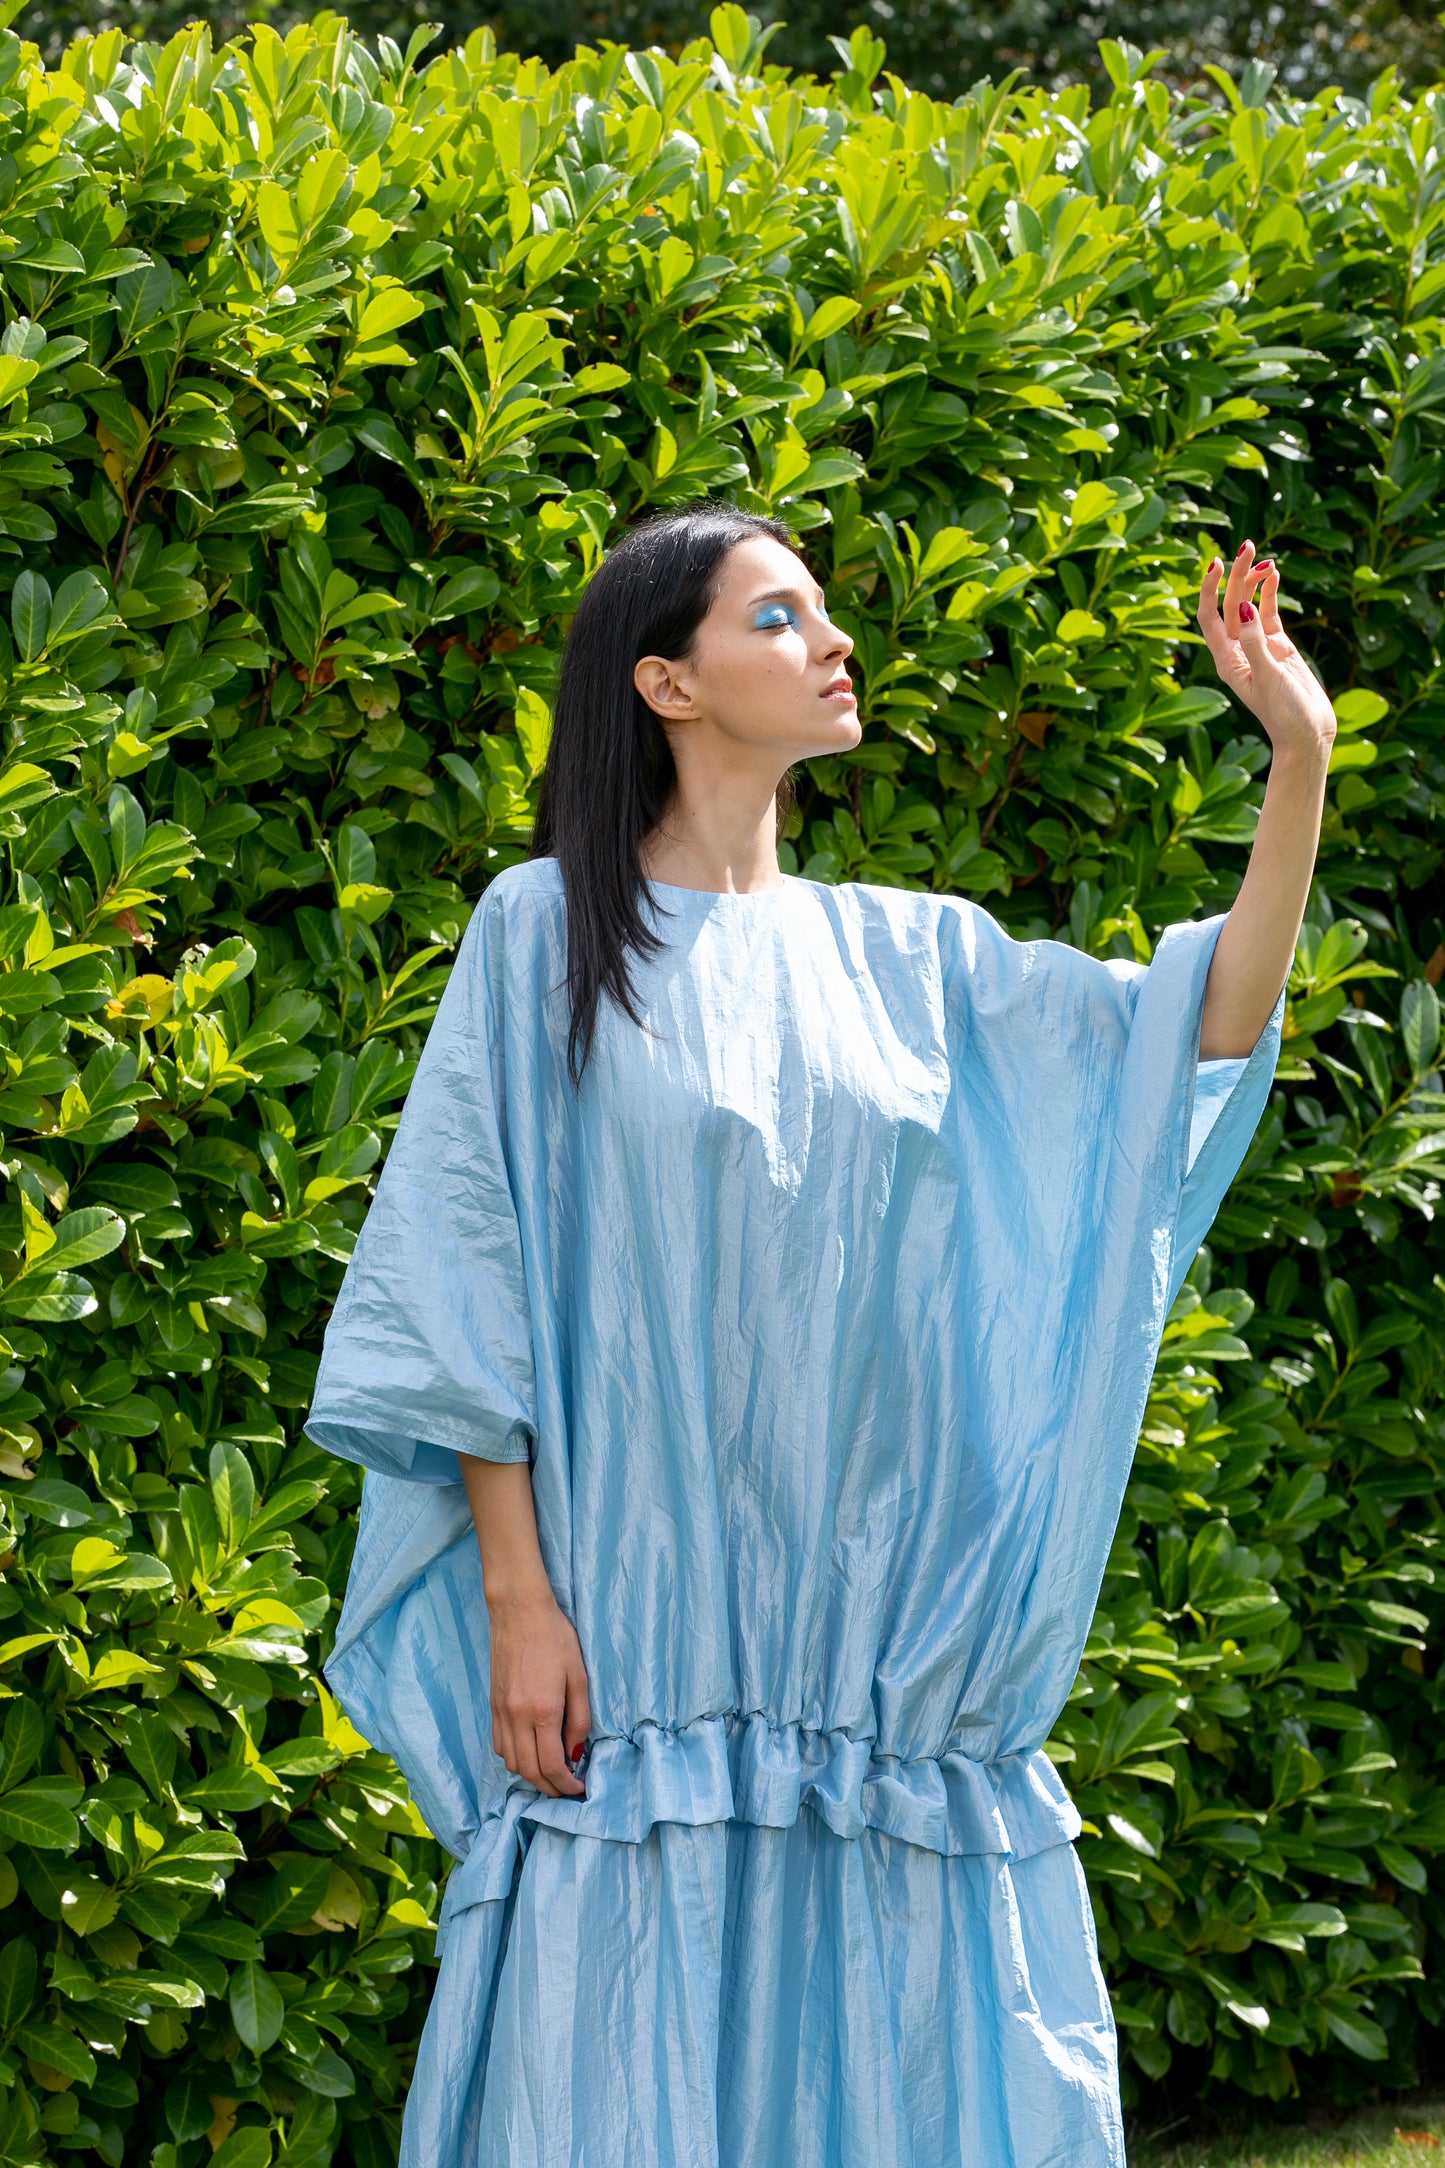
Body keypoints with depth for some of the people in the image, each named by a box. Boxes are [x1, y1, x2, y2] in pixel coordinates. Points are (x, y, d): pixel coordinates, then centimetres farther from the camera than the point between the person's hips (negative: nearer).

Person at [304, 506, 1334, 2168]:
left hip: (892, 1647, 4)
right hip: (649, 1643, -4)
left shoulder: (906, 955, 13)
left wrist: (1299, 756, -2)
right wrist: (516, 1596, -10)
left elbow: (1202, 1029, 6)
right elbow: (463, 1289, -2)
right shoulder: (548, 932, 2)